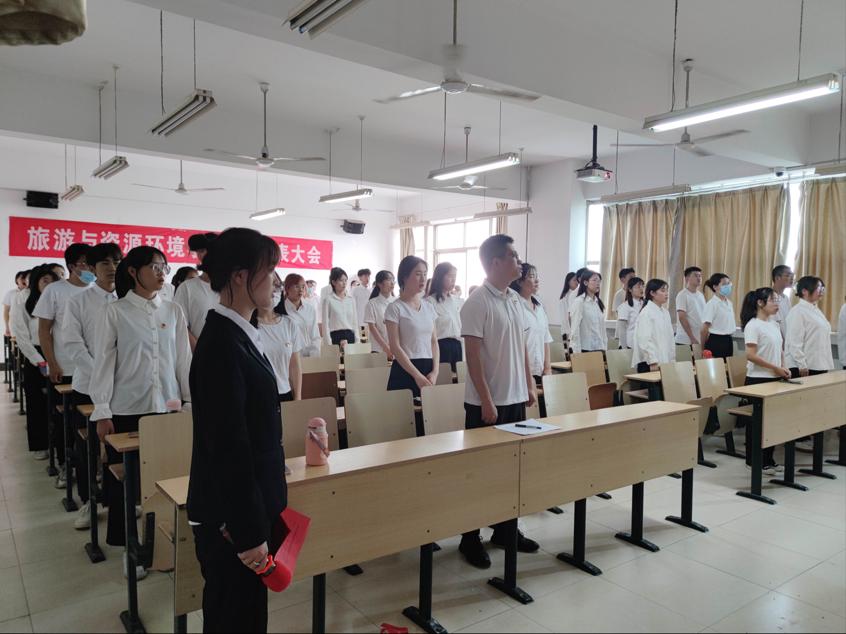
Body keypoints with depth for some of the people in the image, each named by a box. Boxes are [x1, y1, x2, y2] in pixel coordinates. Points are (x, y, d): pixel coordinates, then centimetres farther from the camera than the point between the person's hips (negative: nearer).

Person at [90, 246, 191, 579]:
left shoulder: (174, 311, 5)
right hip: (127, 409, -2)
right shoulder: (115, 312, -3)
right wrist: (102, 412, -7)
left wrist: (191, 402, 6)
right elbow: (103, 361, -4)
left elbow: (183, 358, 7)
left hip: (168, 407, 2)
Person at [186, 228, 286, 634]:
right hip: (232, 514, -8)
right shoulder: (221, 344, -23)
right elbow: (228, 448, -24)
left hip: (252, 504, 9)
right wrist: (248, 533, -18)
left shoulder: (237, 334, 6)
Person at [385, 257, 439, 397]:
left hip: (428, 369, 5)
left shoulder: (429, 307, 10)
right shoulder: (395, 308, -6)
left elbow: (434, 342, 10)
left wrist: (435, 371, -4)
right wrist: (417, 375, -15)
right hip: (404, 370, -5)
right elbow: (395, 347, -12)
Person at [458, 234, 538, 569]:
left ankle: (505, 529, 30)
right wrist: (486, 401, -19)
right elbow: (473, 355, -17)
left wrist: (530, 384, 13)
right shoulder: (477, 302, -14)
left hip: (515, 398, 8)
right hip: (486, 402, -8)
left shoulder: (515, 299, 10)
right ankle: (470, 538, 16)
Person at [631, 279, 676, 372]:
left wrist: (672, 359, 12)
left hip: (665, 361, 7)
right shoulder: (646, 312, -9)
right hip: (650, 362, -7)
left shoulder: (665, 312, 13)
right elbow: (645, 340, -15)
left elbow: (670, 338, 17)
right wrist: (653, 362, -18)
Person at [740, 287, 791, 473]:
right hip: (758, 380, -7)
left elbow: (780, 350, 20)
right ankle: (754, 461, 13)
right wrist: (775, 368, -16)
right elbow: (751, 355, -19)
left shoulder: (775, 324, 11)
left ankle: (768, 459, 21)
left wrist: (784, 368, 3)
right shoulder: (753, 325, -12)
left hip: (774, 379, 7)